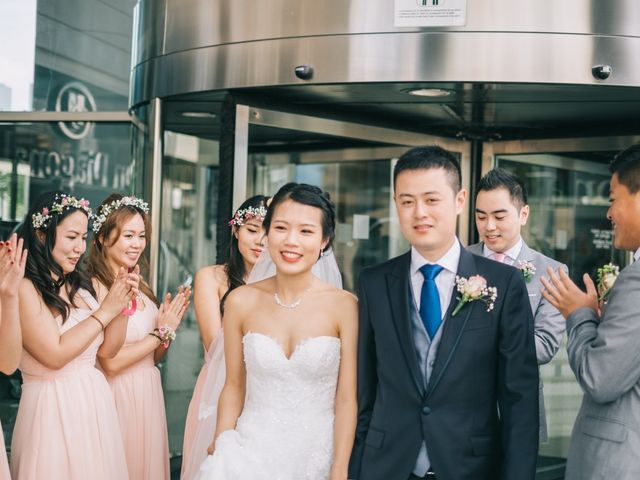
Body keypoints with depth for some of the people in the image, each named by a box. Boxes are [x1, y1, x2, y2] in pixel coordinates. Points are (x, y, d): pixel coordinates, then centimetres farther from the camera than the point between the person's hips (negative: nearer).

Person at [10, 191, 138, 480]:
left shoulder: (79, 285, 8)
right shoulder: (24, 288, -15)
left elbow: (106, 350, 10)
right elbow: (54, 355, -20)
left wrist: (123, 304, -4)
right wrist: (106, 311, -13)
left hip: (95, 402, 7)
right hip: (53, 409, -7)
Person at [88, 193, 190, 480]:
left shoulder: (140, 287, 6)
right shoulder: (93, 288, -16)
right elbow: (110, 363, -20)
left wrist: (169, 327, -7)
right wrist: (160, 332, -11)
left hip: (149, 395, 7)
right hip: (118, 399, -7)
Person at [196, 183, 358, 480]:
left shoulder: (343, 305, -9)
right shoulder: (241, 302, -4)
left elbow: (346, 398, -8)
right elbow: (234, 387, 3)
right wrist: (221, 454, 0)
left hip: (316, 456, -1)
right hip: (250, 453, 1)